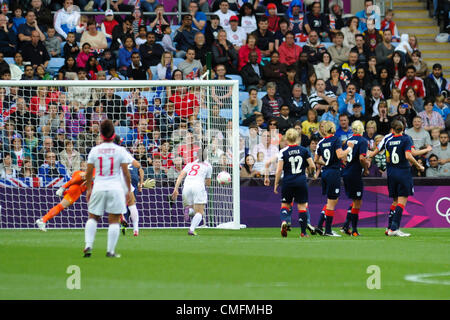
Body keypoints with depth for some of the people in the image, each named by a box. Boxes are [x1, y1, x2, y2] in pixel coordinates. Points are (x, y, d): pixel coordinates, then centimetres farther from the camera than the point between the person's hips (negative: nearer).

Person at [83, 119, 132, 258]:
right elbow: (126, 173, -3)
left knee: (93, 218, 14)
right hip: (115, 188, -2)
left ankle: (88, 245, 2)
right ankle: (110, 251, 1)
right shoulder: (120, 150, -4)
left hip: (98, 188, 2)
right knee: (114, 220, 3)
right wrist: (129, 190, 6)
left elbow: (89, 172, 4)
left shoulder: (94, 150, 1)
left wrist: (88, 189, 16)